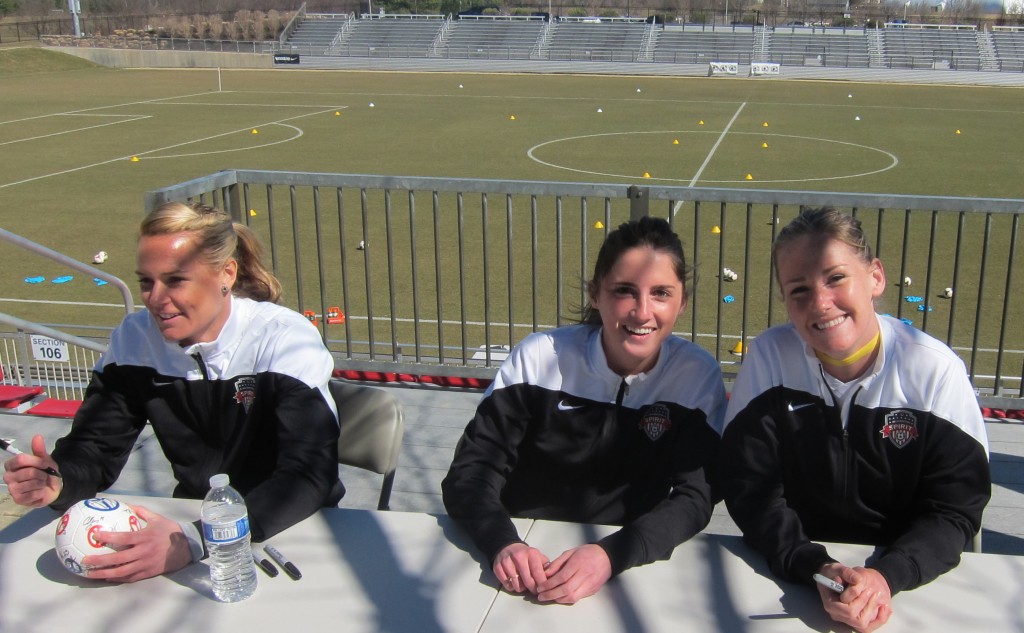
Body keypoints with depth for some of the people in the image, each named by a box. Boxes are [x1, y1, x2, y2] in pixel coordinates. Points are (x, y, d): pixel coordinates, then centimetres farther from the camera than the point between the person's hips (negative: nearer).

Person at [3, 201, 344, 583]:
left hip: (296, 532, -4)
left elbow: (310, 476, -26)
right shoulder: (133, 339, -3)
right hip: (193, 520, 5)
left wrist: (194, 542, -39)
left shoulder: (285, 339, -16)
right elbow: (96, 449, 0)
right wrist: (58, 483, -24)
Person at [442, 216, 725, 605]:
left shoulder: (698, 376, -5)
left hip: (629, 567, 0)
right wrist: (503, 544, -28)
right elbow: (470, 471, -8)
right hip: (525, 561, 0)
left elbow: (694, 498, -9)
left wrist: (611, 555, -27)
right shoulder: (539, 358, -8)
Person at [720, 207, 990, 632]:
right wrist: (817, 569, -23)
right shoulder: (769, 357, -8)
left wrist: (886, 577, -23)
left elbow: (954, 509, -6)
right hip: (788, 575, -1)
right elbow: (750, 488, -8)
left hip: (909, 578, 1)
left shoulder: (935, 370, -8)